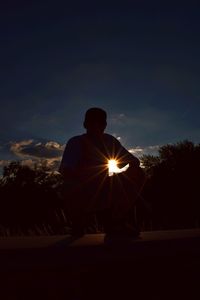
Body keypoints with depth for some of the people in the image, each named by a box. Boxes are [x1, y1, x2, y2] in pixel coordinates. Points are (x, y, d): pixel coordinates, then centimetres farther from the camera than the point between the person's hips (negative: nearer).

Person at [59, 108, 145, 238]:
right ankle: (78, 227, -2)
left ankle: (117, 222, -4)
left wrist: (133, 165, -23)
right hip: (81, 197, -4)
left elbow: (134, 161, 0)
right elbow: (65, 171, -25)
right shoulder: (76, 142, -11)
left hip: (105, 195, 5)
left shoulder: (109, 140, 2)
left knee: (137, 174, -7)